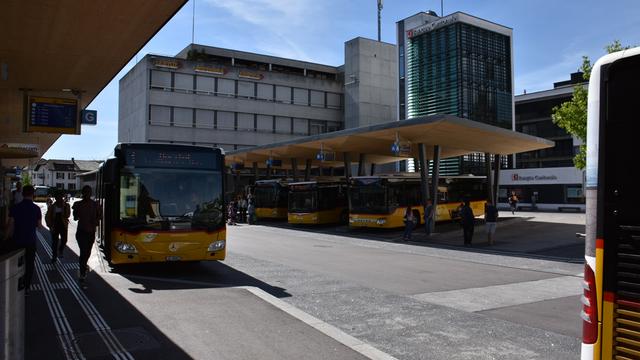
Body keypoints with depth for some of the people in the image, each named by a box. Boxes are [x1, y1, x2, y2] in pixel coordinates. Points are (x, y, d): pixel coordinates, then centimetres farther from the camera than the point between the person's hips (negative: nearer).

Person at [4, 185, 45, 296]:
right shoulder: (36, 208, -8)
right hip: (31, 241, -1)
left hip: (17, 241, 1)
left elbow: (11, 225, -7)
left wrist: (6, 237, 5)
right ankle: (26, 288, 11)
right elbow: (39, 225, -3)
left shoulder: (15, 207, -7)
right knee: (29, 264, 9)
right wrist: (44, 227, 19)